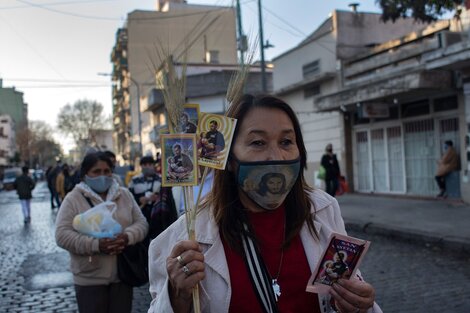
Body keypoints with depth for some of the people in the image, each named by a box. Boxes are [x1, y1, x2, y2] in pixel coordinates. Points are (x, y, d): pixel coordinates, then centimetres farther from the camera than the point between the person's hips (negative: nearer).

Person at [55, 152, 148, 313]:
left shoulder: (125, 195, 6)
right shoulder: (73, 199, -5)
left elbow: (141, 223, 5)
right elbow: (62, 235, -12)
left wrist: (127, 237, -18)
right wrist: (96, 245, -24)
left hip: (122, 275, 3)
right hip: (89, 279, -3)